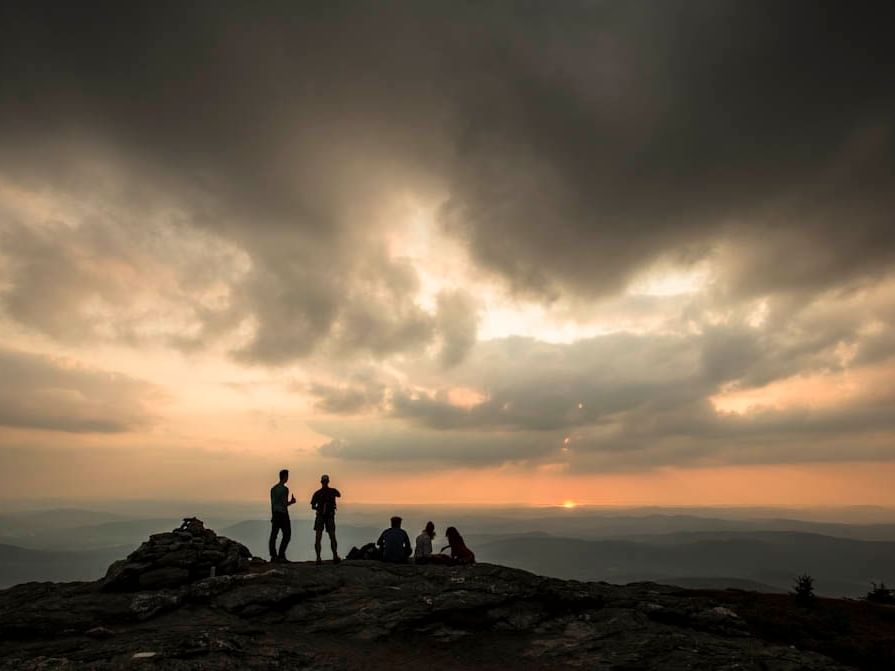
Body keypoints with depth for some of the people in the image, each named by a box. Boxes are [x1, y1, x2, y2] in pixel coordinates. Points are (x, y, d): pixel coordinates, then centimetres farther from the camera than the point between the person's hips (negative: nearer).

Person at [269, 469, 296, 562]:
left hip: (275, 514, 8)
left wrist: (273, 516, 21)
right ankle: (281, 555, -6)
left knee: (273, 535, 5)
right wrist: (292, 502, 2)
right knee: (287, 535, -1)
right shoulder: (284, 489, -13)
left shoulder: (273, 488, 12)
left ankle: (273, 556, 5)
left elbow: (272, 504, 15)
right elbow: (285, 504, -17)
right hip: (283, 514, -8)